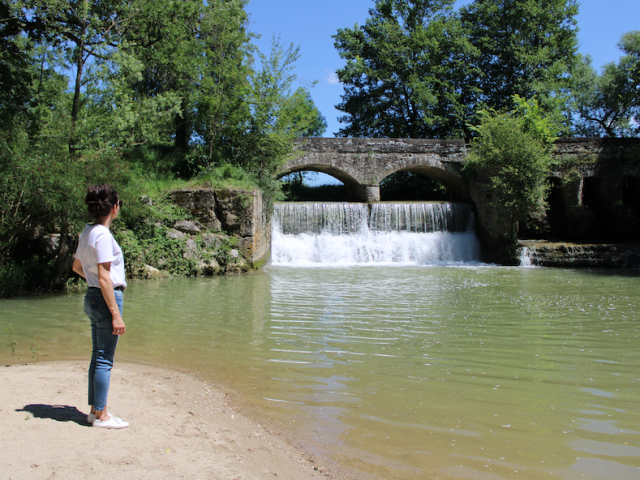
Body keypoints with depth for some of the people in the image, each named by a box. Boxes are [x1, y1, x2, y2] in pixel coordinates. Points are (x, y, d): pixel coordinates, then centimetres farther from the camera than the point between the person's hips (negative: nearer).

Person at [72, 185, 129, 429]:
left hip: (92, 298, 9)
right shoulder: (102, 235, -17)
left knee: (98, 356, 15)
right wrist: (116, 315, -19)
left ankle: (95, 410, 25)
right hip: (106, 299, -9)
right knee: (104, 359, -1)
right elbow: (104, 277, -21)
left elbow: (76, 266, 22)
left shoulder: (87, 232, 10)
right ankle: (101, 415, 8)